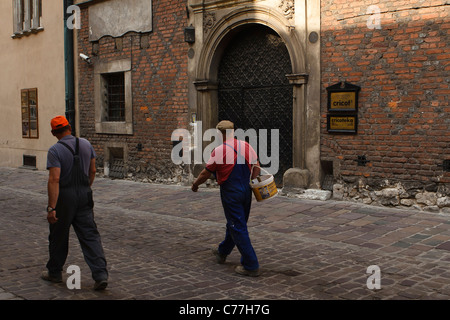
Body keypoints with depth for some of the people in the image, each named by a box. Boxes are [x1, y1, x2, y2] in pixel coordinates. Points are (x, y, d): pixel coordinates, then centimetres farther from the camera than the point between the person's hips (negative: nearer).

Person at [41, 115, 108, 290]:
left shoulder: (55, 151, -13)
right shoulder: (86, 144, 4)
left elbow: (54, 179, -21)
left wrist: (51, 208, -21)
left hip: (64, 197, -4)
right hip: (84, 195, 4)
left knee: (58, 237, 13)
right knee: (90, 236, 4)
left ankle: (54, 272, 29)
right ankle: (100, 274, -5)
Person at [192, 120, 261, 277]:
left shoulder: (219, 151, -15)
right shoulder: (246, 146, 2)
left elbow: (206, 173, -7)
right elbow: (256, 167, 5)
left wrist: (195, 185, 10)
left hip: (230, 192, -7)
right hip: (246, 191, 7)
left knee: (238, 228, -2)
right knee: (234, 224, 21)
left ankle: (251, 266, -1)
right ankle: (222, 252, 43)